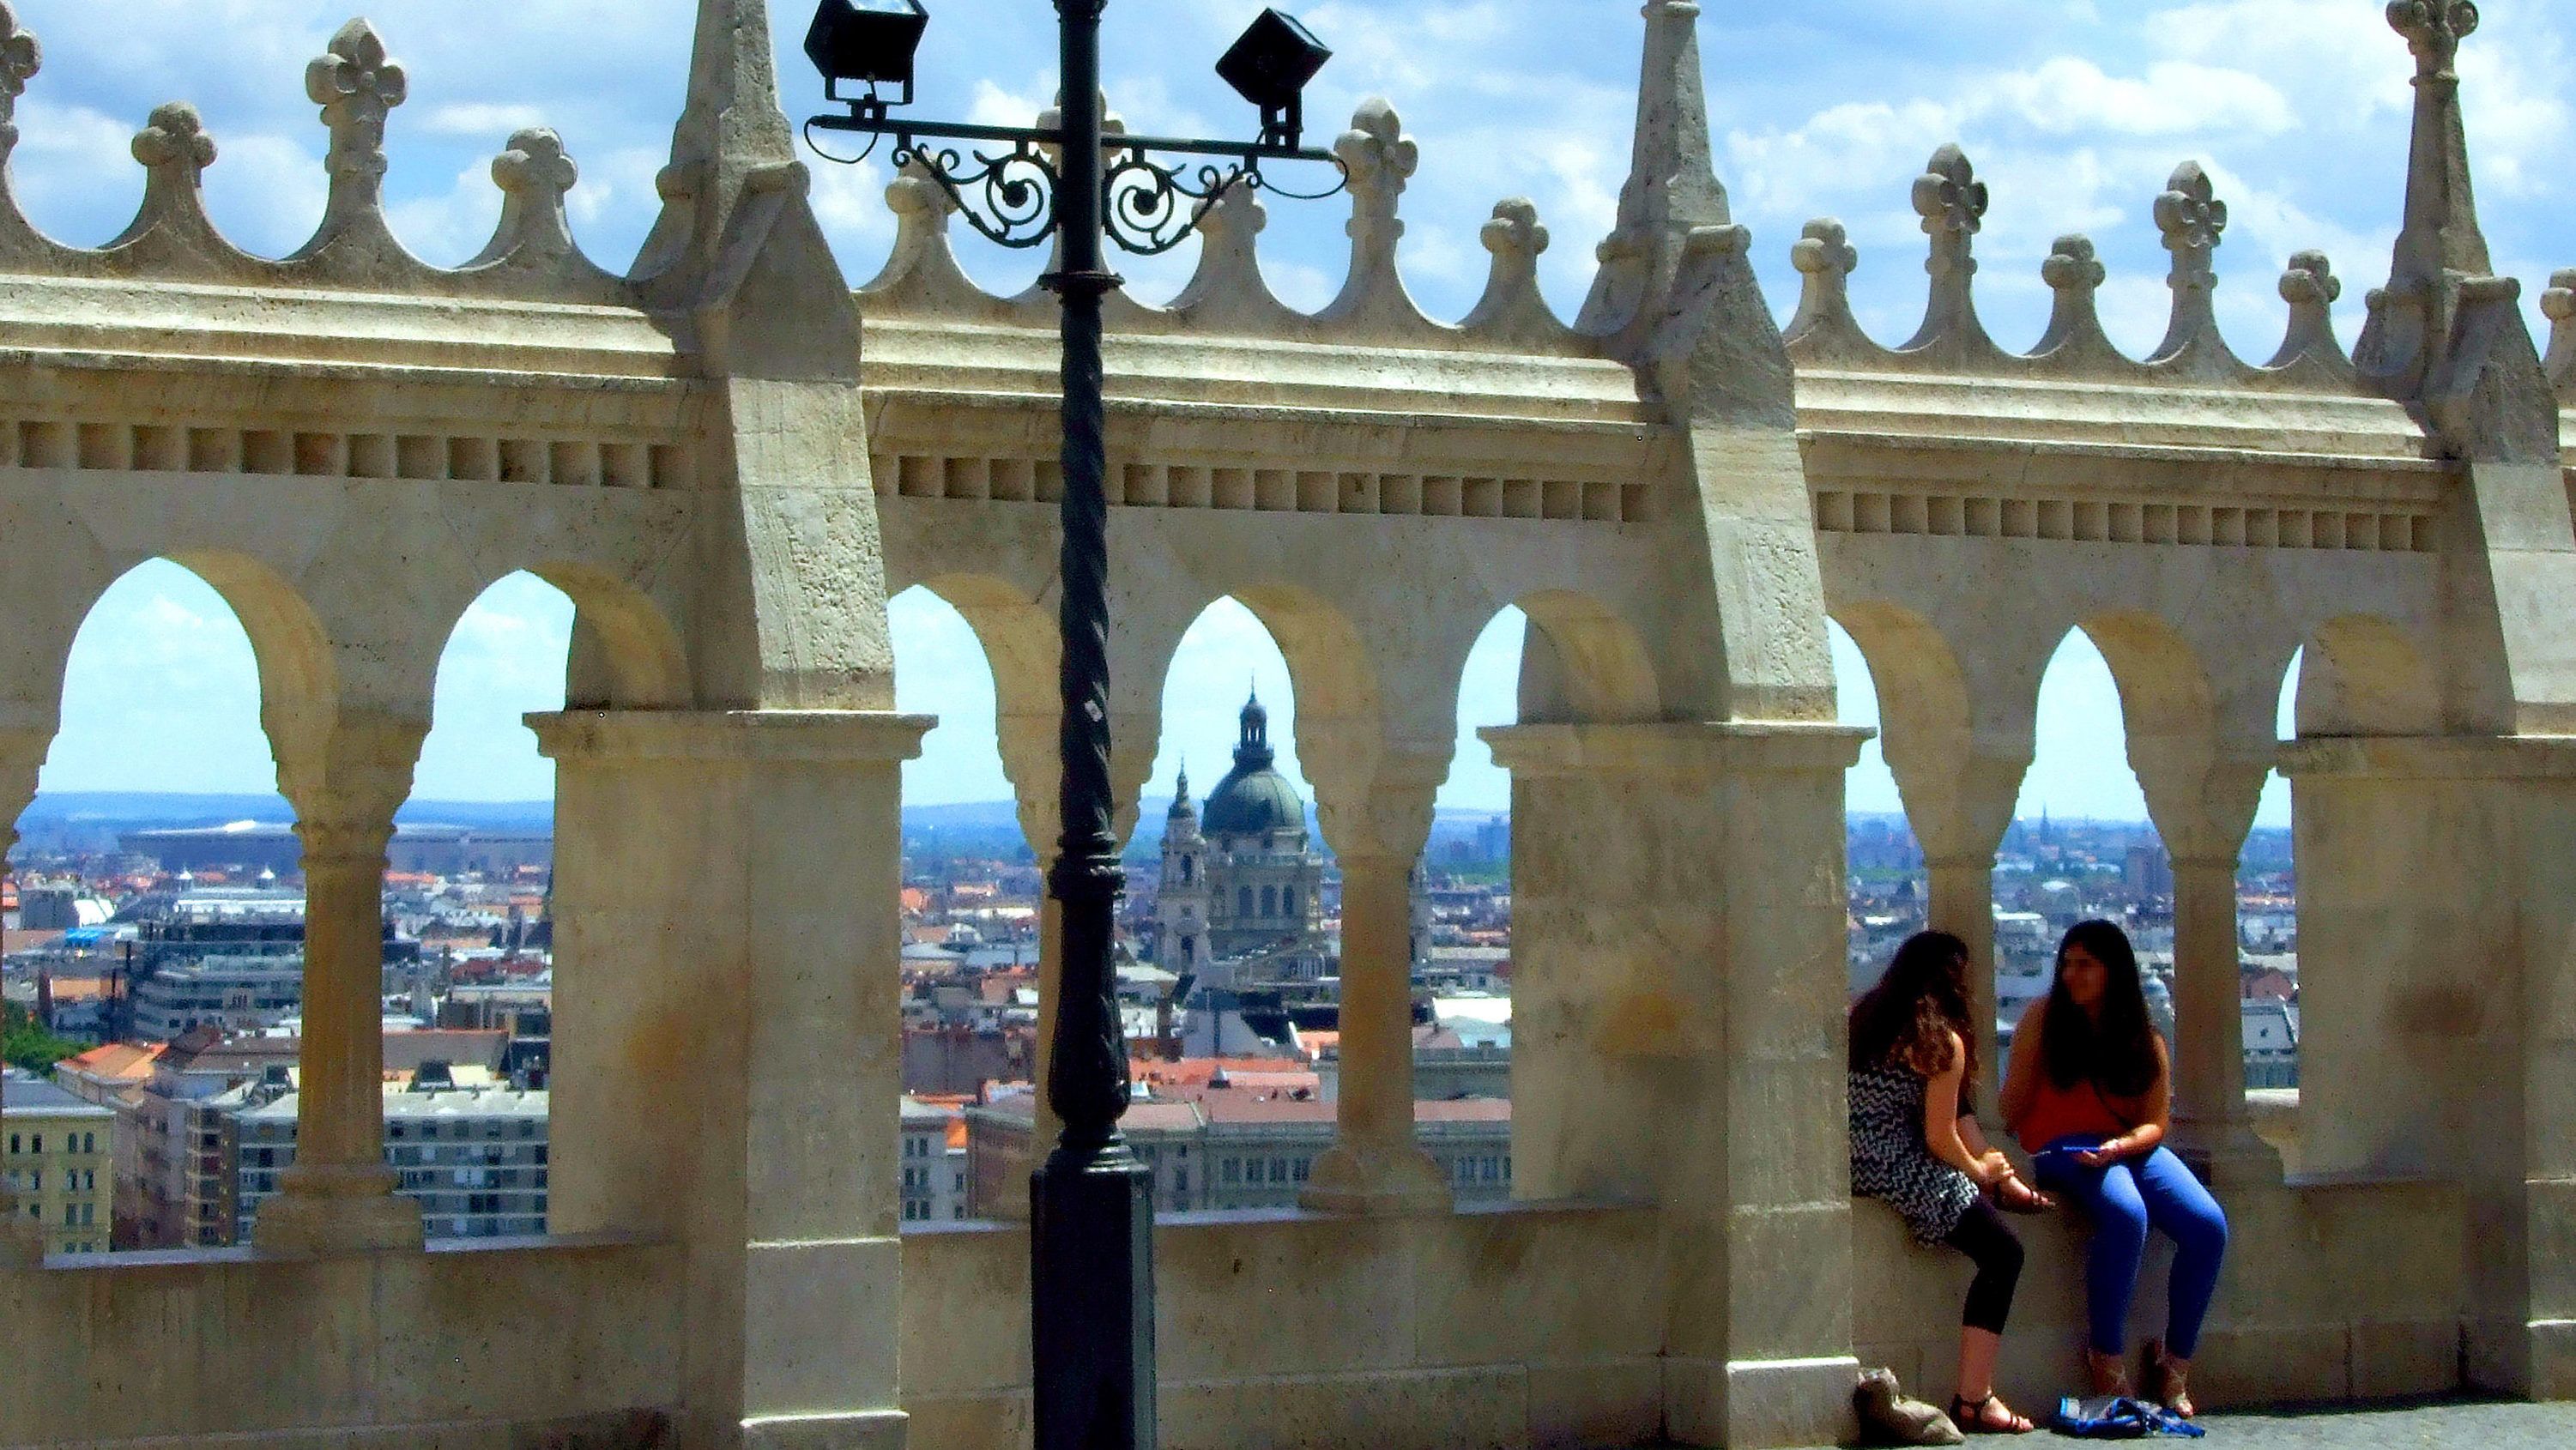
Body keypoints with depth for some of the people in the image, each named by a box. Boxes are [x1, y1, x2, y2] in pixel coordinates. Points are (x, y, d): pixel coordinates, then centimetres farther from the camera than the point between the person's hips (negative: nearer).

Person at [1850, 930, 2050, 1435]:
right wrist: (1980, 1171, 10)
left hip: (1849, 1161, 8)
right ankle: (1973, 1400, -5)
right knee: (2004, 1251, -1)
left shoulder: (1863, 1017, 11)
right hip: (1904, 1172, -8)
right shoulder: (1944, 1042, -10)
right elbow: (1939, 1140, -10)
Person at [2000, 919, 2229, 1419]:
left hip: (2131, 1147, 4)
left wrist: (2118, 1146, -16)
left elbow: (2155, 1123, 3)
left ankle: (2175, 1365, -9)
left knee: (2208, 1225, -22)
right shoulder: (2044, 1018, 2)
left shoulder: (2146, 1040, 8)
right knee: (2126, 1215, -36)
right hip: (2064, 1149, -4)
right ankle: (2108, 1363, -24)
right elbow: (2013, 1105, 2)